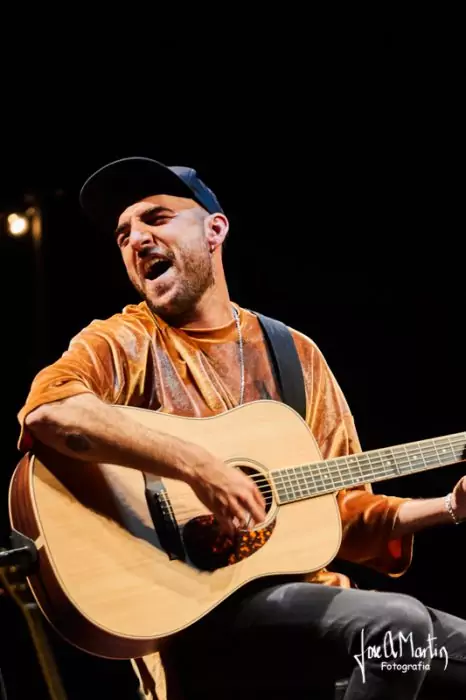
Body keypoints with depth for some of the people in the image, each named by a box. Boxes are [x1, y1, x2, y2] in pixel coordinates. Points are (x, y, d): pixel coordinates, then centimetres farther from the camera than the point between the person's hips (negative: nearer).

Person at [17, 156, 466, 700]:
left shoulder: (293, 353, 14)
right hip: (192, 612, -5)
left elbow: (345, 513, 15)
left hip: (305, 596, 6)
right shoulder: (124, 343, -1)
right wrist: (198, 467, -31)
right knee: (397, 622, -26)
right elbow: (48, 408, -25)